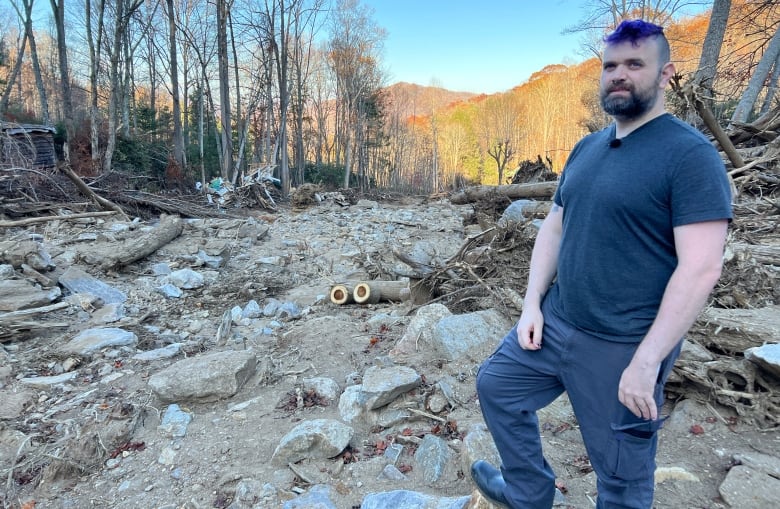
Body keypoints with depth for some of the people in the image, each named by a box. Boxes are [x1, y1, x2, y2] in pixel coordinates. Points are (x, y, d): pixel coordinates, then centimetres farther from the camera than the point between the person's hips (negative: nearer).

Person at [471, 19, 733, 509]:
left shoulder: (691, 154, -14)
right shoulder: (586, 148, 8)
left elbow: (700, 269, -20)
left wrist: (646, 361, -23)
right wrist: (532, 303, 3)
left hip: (622, 348, -7)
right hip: (554, 323, 8)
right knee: (496, 385, 21)